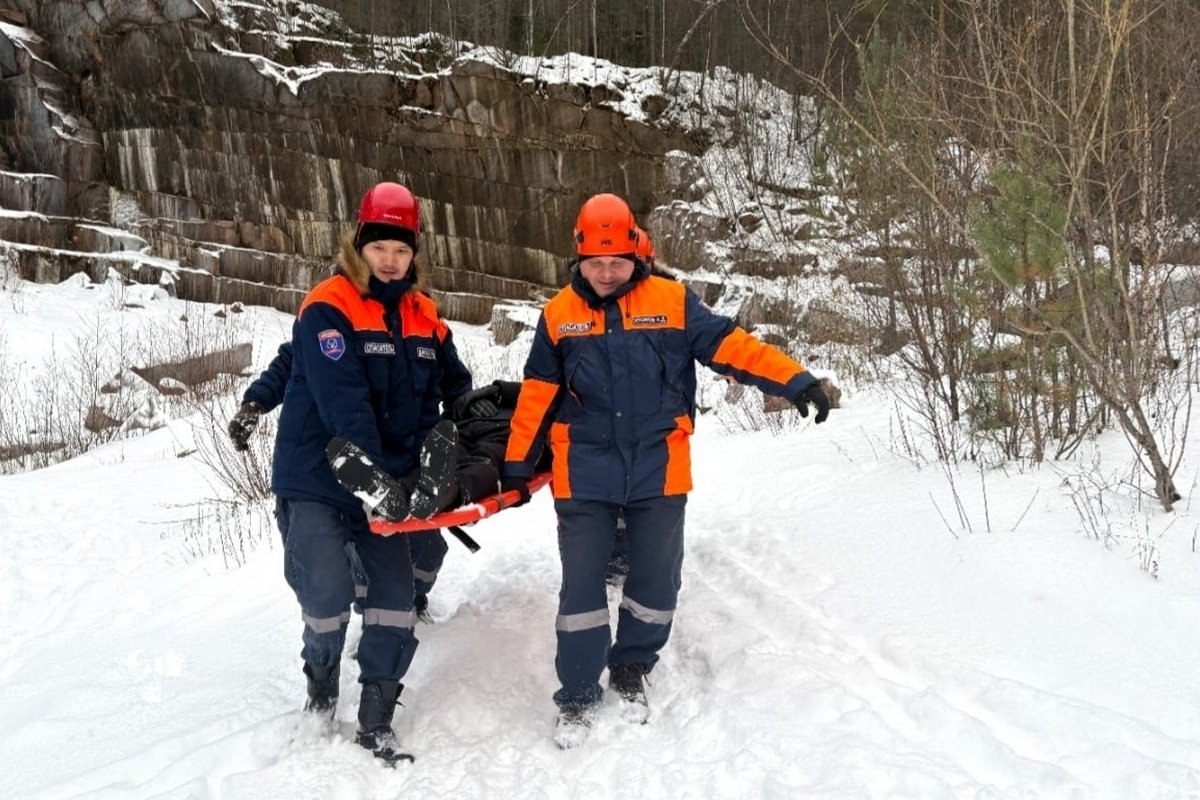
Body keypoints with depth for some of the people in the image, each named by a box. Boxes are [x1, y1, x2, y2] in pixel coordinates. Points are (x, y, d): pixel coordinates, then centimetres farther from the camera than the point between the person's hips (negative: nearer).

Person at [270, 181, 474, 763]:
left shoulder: (424, 317, 6)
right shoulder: (329, 309, -14)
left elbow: (455, 390, 16)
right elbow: (343, 405, -23)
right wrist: (382, 475, -27)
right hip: (318, 476, -5)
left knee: (395, 594, 2)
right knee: (328, 591, -12)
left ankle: (375, 721, 14)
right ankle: (322, 672, 22)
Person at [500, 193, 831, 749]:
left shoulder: (673, 302, -3)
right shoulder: (559, 314, 1)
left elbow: (728, 345, -5)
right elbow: (537, 395, 6)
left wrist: (793, 381, -16)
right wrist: (517, 463, 8)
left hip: (658, 473, 1)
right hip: (584, 476, 0)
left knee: (657, 581, 10)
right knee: (581, 586, 3)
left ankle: (631, 671, 33)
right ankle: (578, 697, 18)